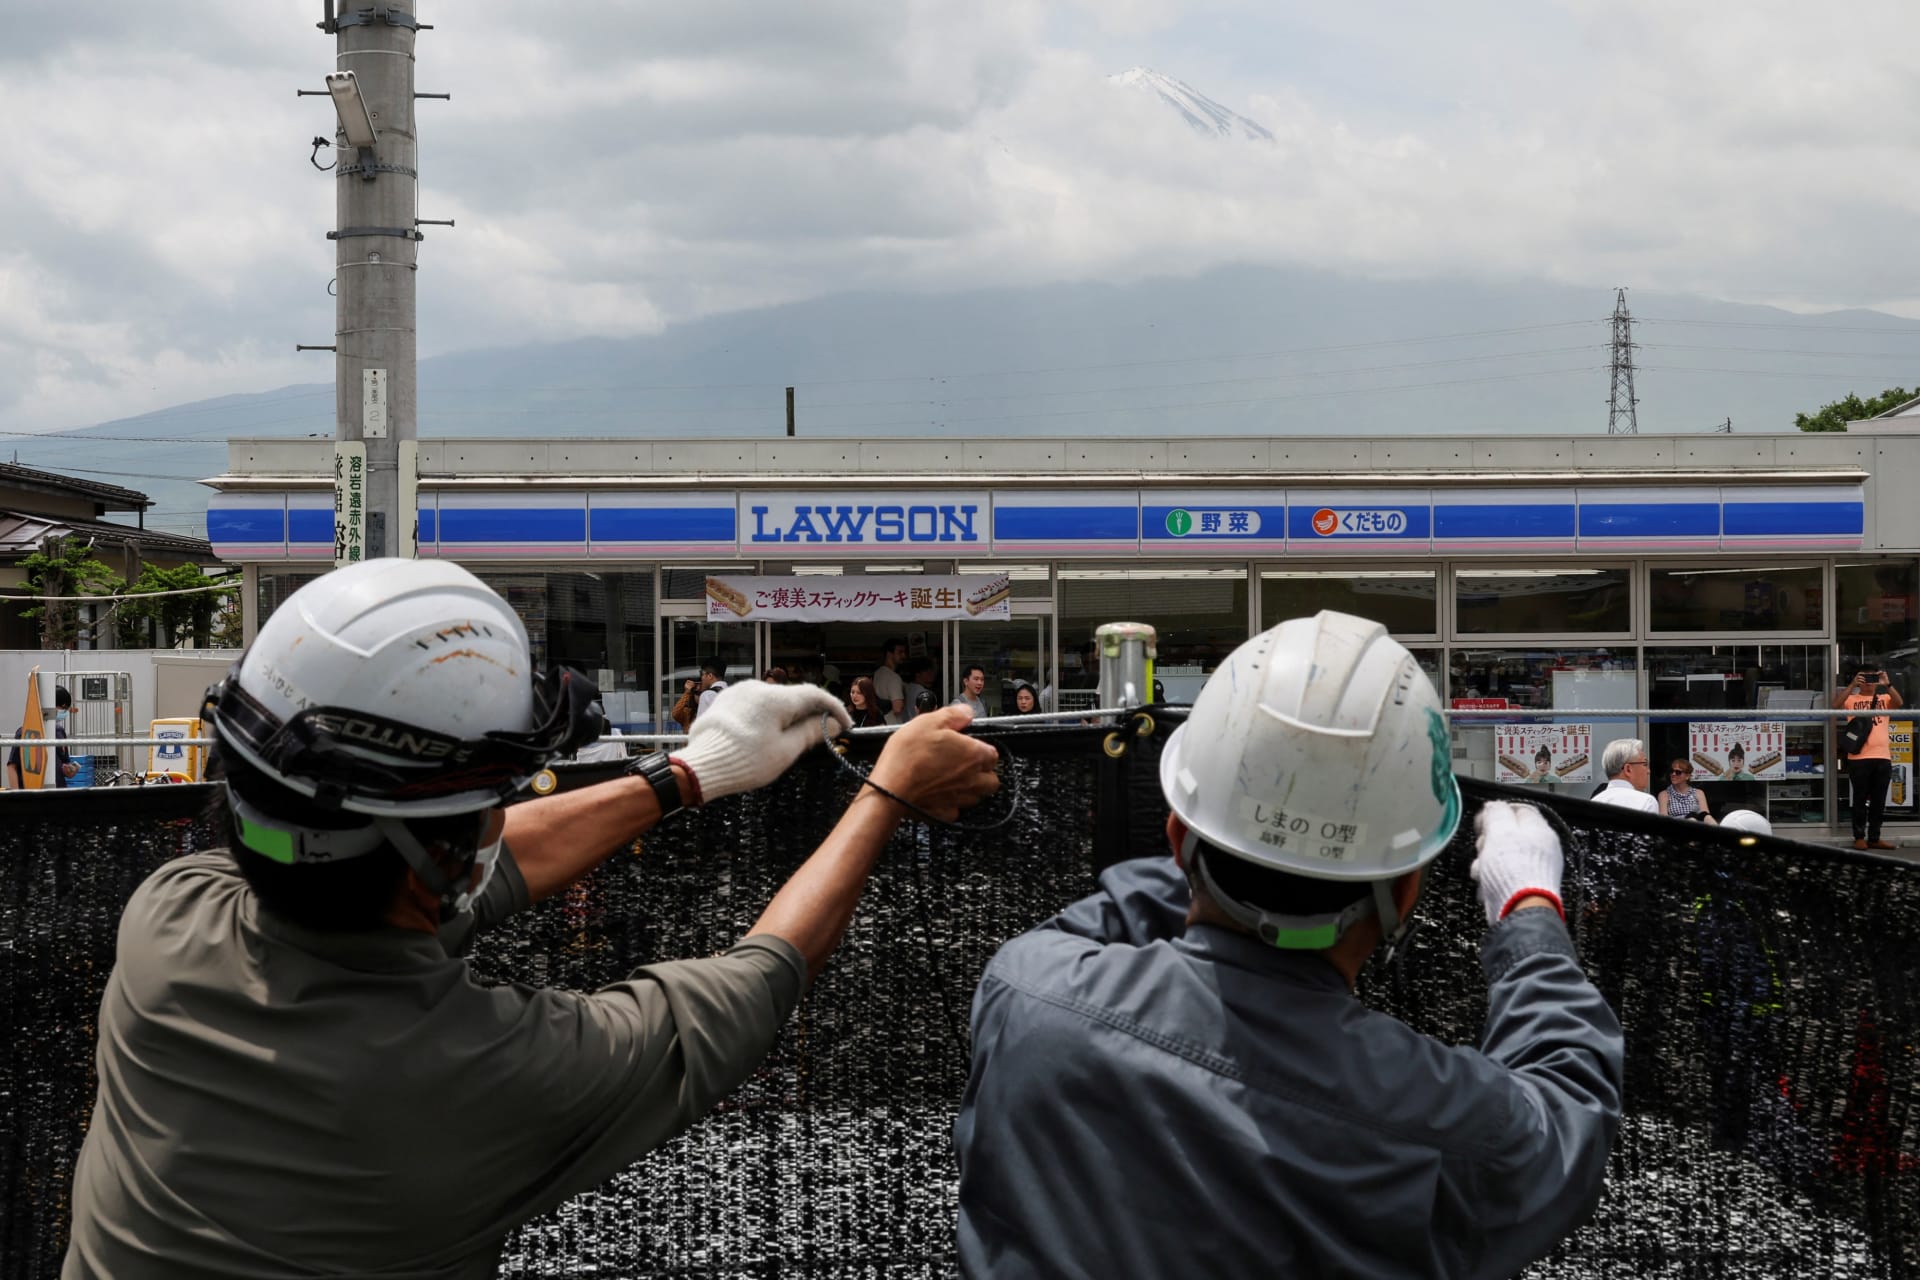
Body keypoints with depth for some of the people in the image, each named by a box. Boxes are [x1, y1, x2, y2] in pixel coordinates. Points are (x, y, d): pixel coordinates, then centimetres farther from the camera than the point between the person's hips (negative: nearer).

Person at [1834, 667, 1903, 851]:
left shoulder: (1884, 699, 11)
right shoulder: (1851, 699, 5)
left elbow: (1899, 703, -9)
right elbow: (1836, 706, -14)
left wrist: (1887, 685, -21)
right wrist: (1852, 685, -20)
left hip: (1882, 757, 2)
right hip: (1858, 758, -2)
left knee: (1879, 801, 7)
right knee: (1860, 800, 3)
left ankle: (1874, 838, 14)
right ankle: (1859, 837, 9)